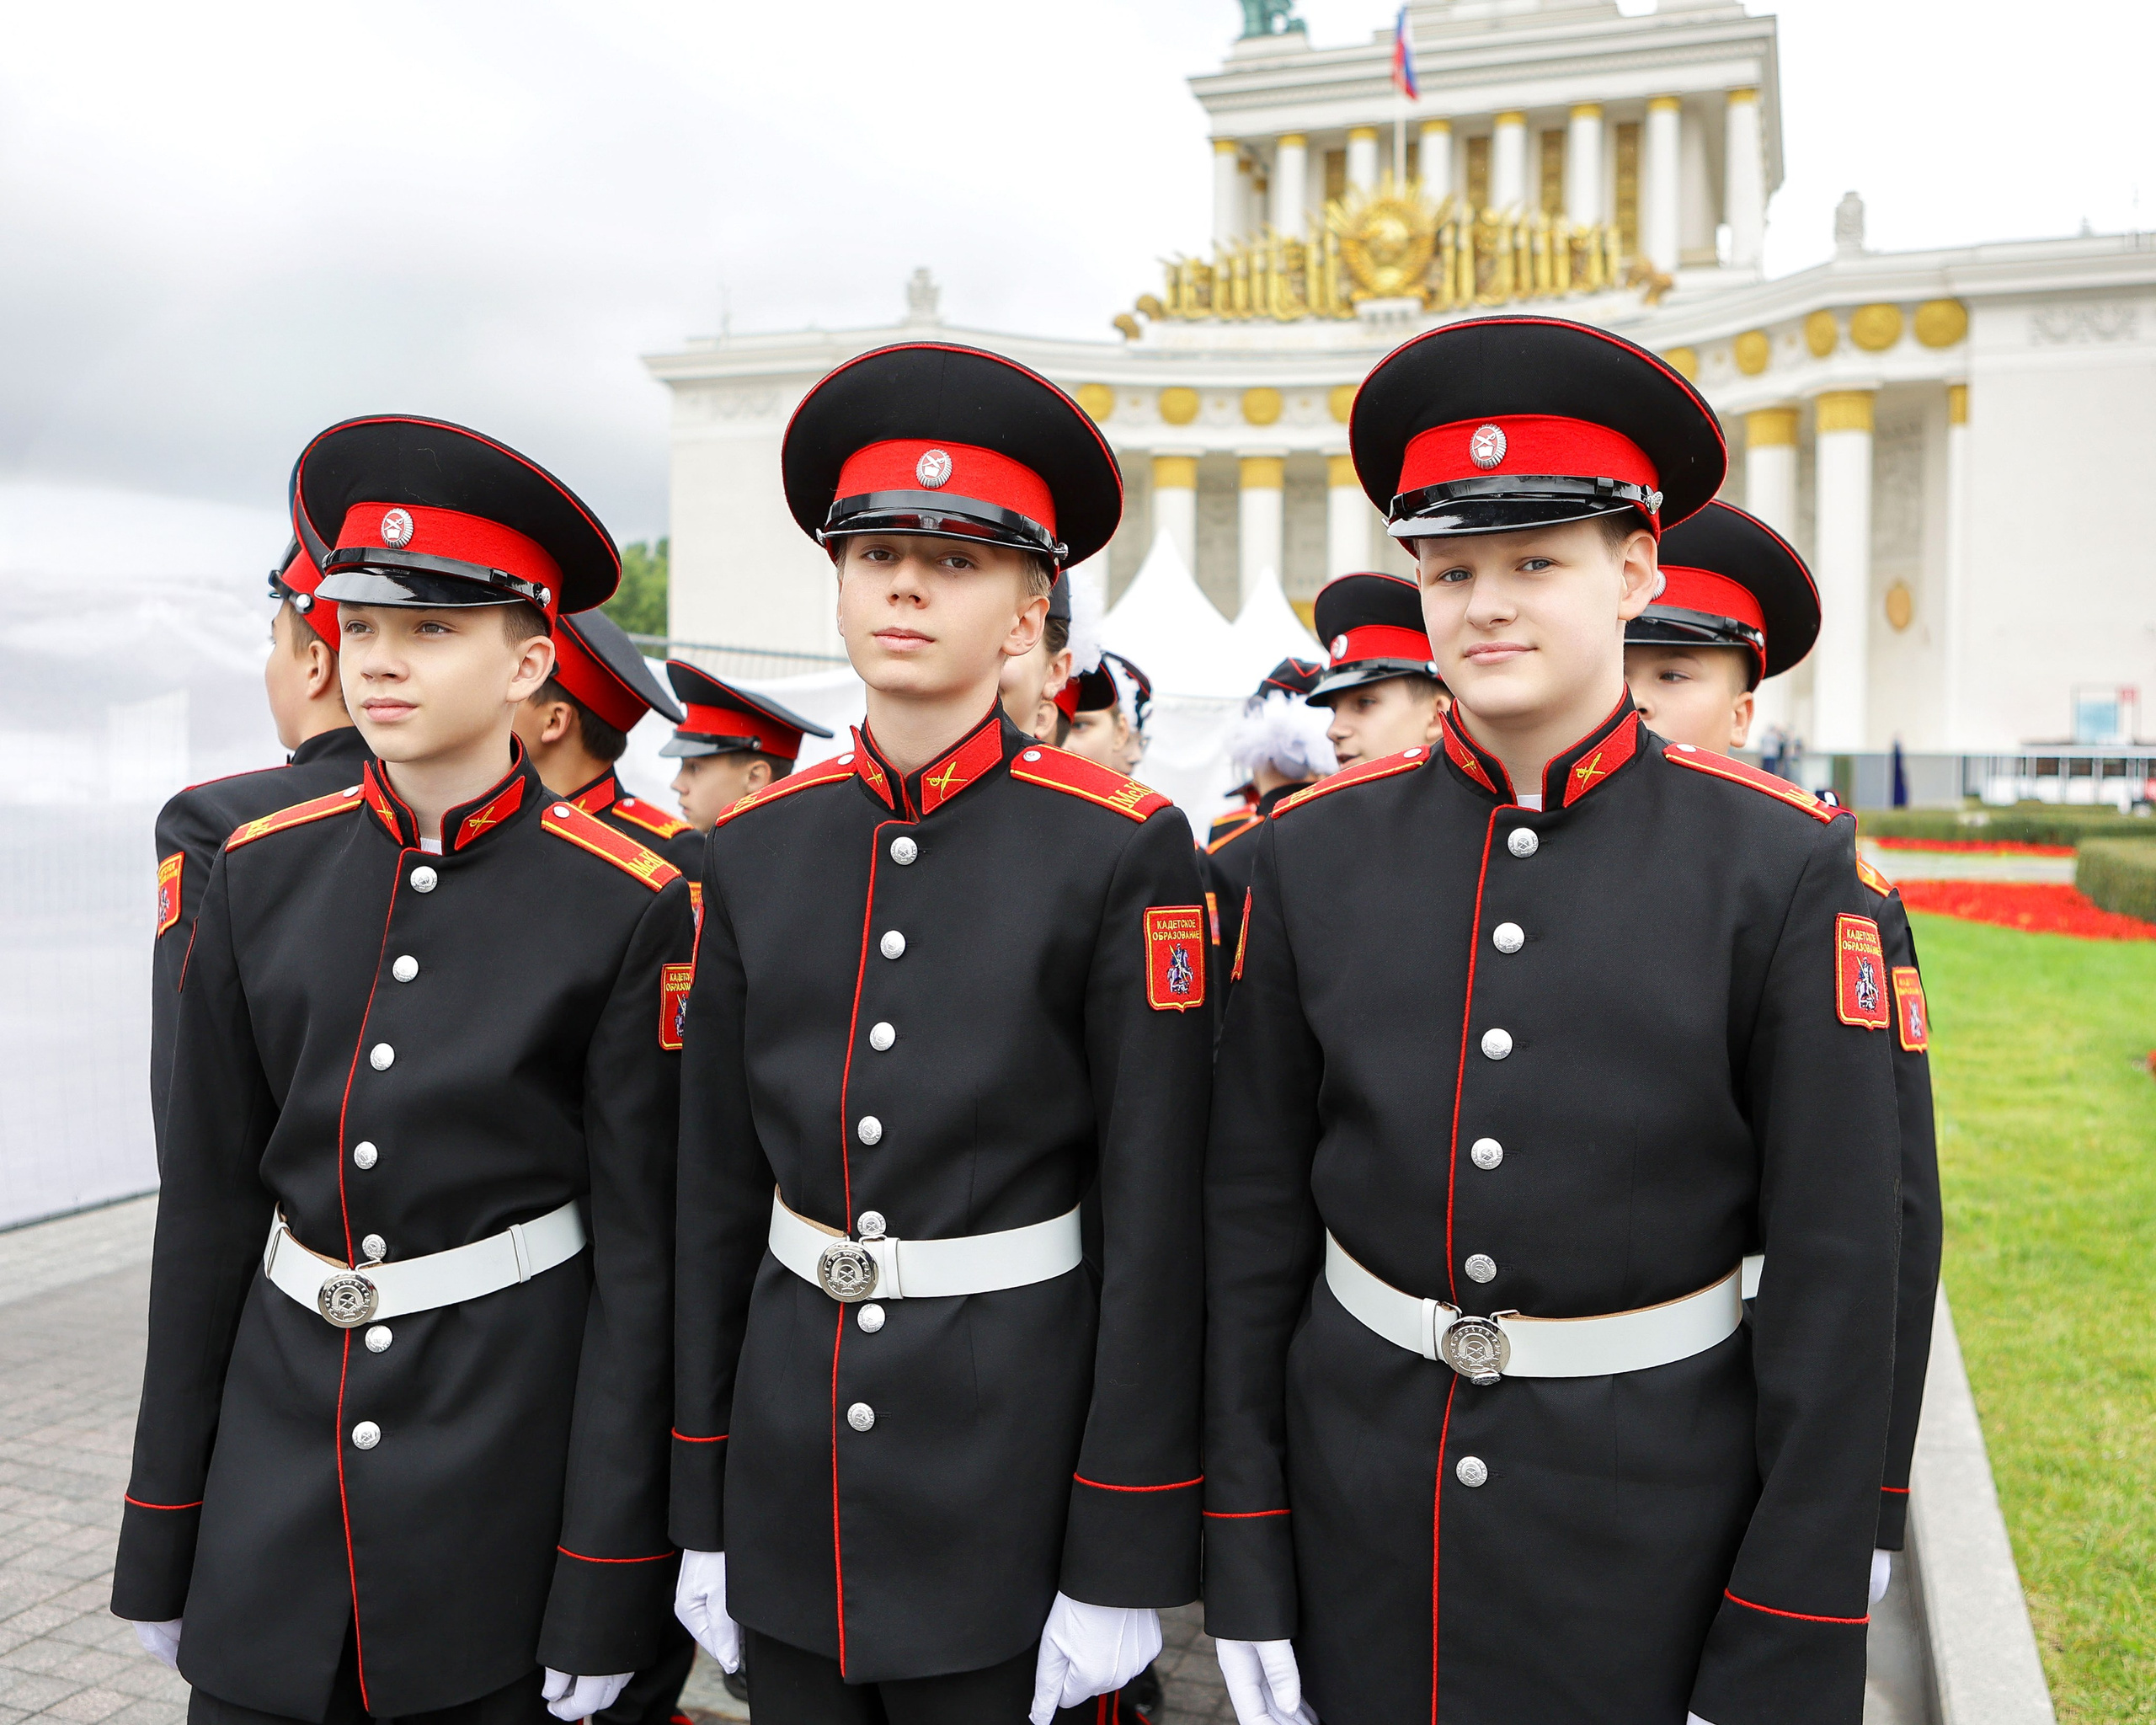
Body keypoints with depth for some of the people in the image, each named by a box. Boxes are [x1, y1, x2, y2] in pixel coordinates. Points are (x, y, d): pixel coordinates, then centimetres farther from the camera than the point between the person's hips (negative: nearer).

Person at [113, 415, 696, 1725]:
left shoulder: (627, 905, -11)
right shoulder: (263, 873, 0)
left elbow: (640, 1251, -10)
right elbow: (209, 1204, 5)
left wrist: (607, 1591, -9)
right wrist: (162, 1534, 7)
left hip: (507, 1441, -3)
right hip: (279, 1429, 4)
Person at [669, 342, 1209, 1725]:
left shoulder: (1124, 850, -12)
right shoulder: (759, 845, 1)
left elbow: (1158, 1223, -11)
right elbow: (717, 1190, 5)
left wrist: (1124, 1563, -10)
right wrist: (702, 1506, 8)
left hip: (1009, 1454, -4)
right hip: (788, 1466, 4)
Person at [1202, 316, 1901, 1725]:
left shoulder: (1780, 867, -11)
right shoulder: (1319, 853, -4)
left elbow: (1835, 1273, -10)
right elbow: (1255, 1216, -1)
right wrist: (1245, 1567, 0)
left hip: (1649, 1537, -2)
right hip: (1360, 1517, 2)